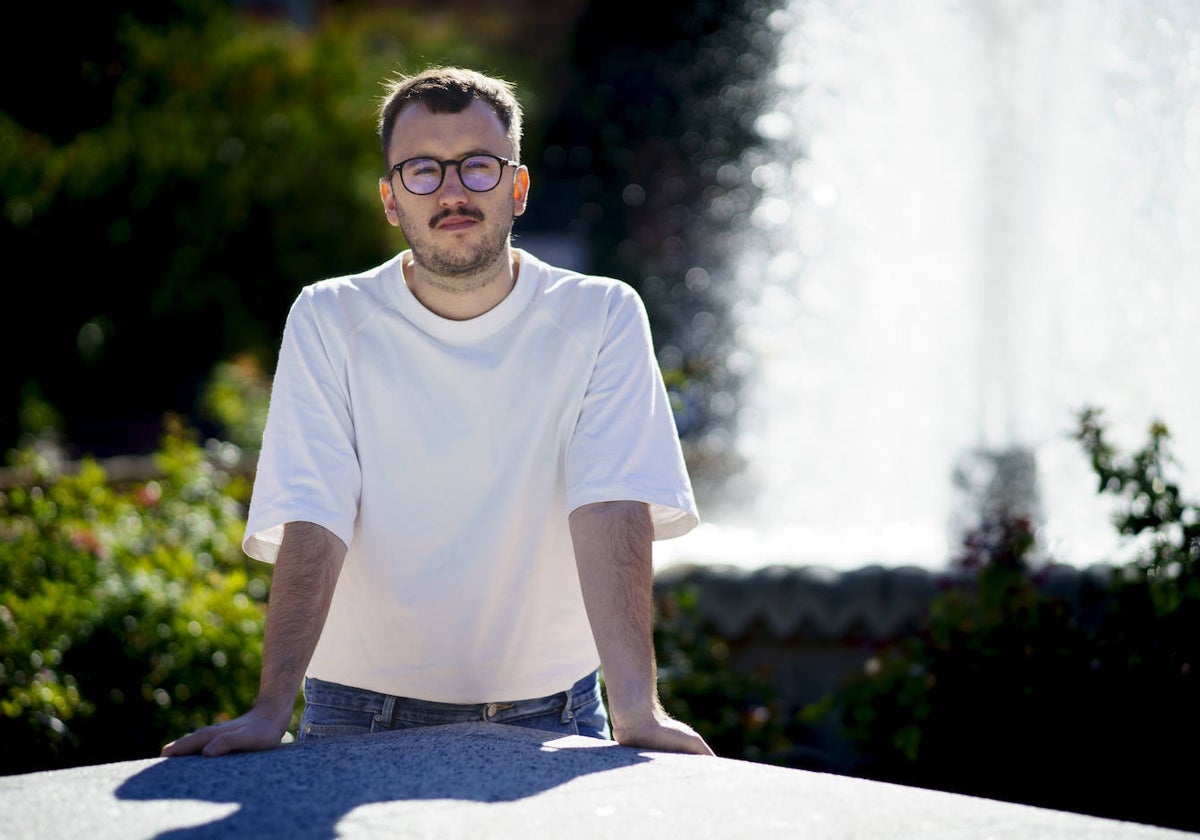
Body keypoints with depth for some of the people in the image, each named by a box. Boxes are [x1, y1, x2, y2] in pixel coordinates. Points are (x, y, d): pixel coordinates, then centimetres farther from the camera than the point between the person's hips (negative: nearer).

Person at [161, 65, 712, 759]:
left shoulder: (601, 318, -1)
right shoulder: (330, 322, -1)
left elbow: (614, 510, -13)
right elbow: (311, 524, -10)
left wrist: (638, 707, -26)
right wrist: (272, 709, -23)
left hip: (548, 715, 0)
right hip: (364, 714, 0)